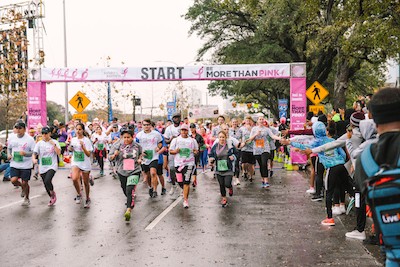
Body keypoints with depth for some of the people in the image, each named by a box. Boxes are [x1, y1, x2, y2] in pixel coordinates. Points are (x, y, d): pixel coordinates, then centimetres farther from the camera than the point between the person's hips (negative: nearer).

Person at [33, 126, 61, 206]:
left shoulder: (54, 142, -2)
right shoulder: (39, 143, 5)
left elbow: (59, 153, -11)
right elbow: (34, 153, 0)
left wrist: (54, 145, -20)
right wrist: (34, 159, -21)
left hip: (52, 166, -4)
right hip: (42, 167, 4)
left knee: (47, 181, -24)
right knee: (46, 184, 10)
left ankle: (53, 193, 3)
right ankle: (52, 198, 32)